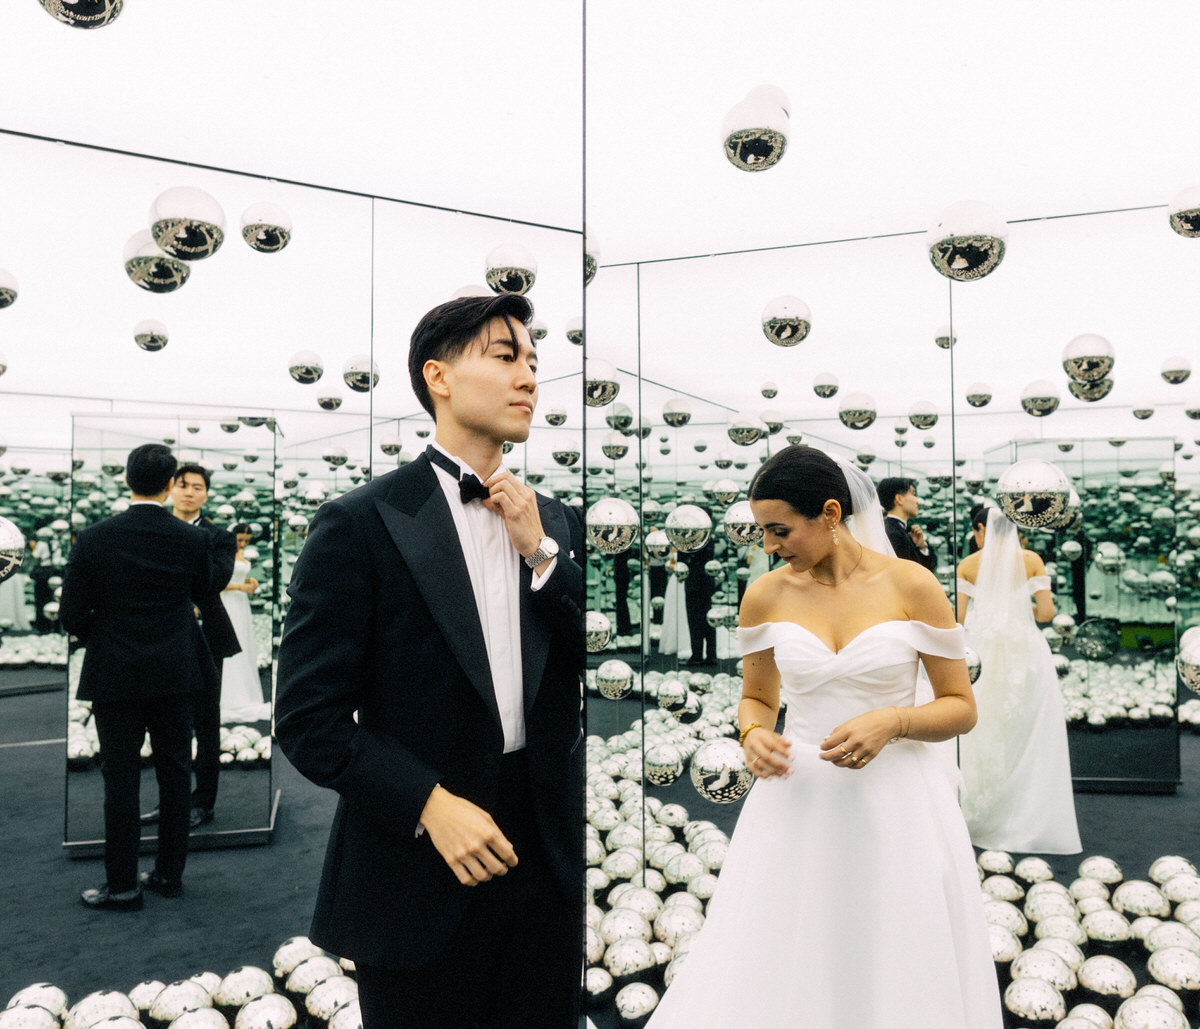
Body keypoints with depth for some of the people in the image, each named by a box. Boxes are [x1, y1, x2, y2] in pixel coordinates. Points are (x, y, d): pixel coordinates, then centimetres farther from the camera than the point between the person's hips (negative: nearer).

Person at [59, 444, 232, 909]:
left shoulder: (93, 539, -10)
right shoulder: (193, 540, -7)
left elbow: (72, 614, -6)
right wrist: (230, 553, 28)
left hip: (114, 678, -1)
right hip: (175, 676, 2)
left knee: (121, 779, 6)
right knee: (174, 773, 12)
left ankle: (122, 886, 15)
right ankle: (169, 873, 23)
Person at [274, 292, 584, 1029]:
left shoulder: (555, 524, 6)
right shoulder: (361, 524, -9)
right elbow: (309, 718, -10)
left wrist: (541, 551, -10)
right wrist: (431, 804, -20)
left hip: (550, 870, 5)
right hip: (423, 877, -4)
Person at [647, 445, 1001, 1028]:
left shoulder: (911, 586, -6)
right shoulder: (766, 596, 1)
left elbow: (961, 708, -1)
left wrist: (893, 722, -18)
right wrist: (753, 734, -8)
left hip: (897, 805, -1)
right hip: (798, 807, 2)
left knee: (896, 972, 9)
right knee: (773, 976, 6)